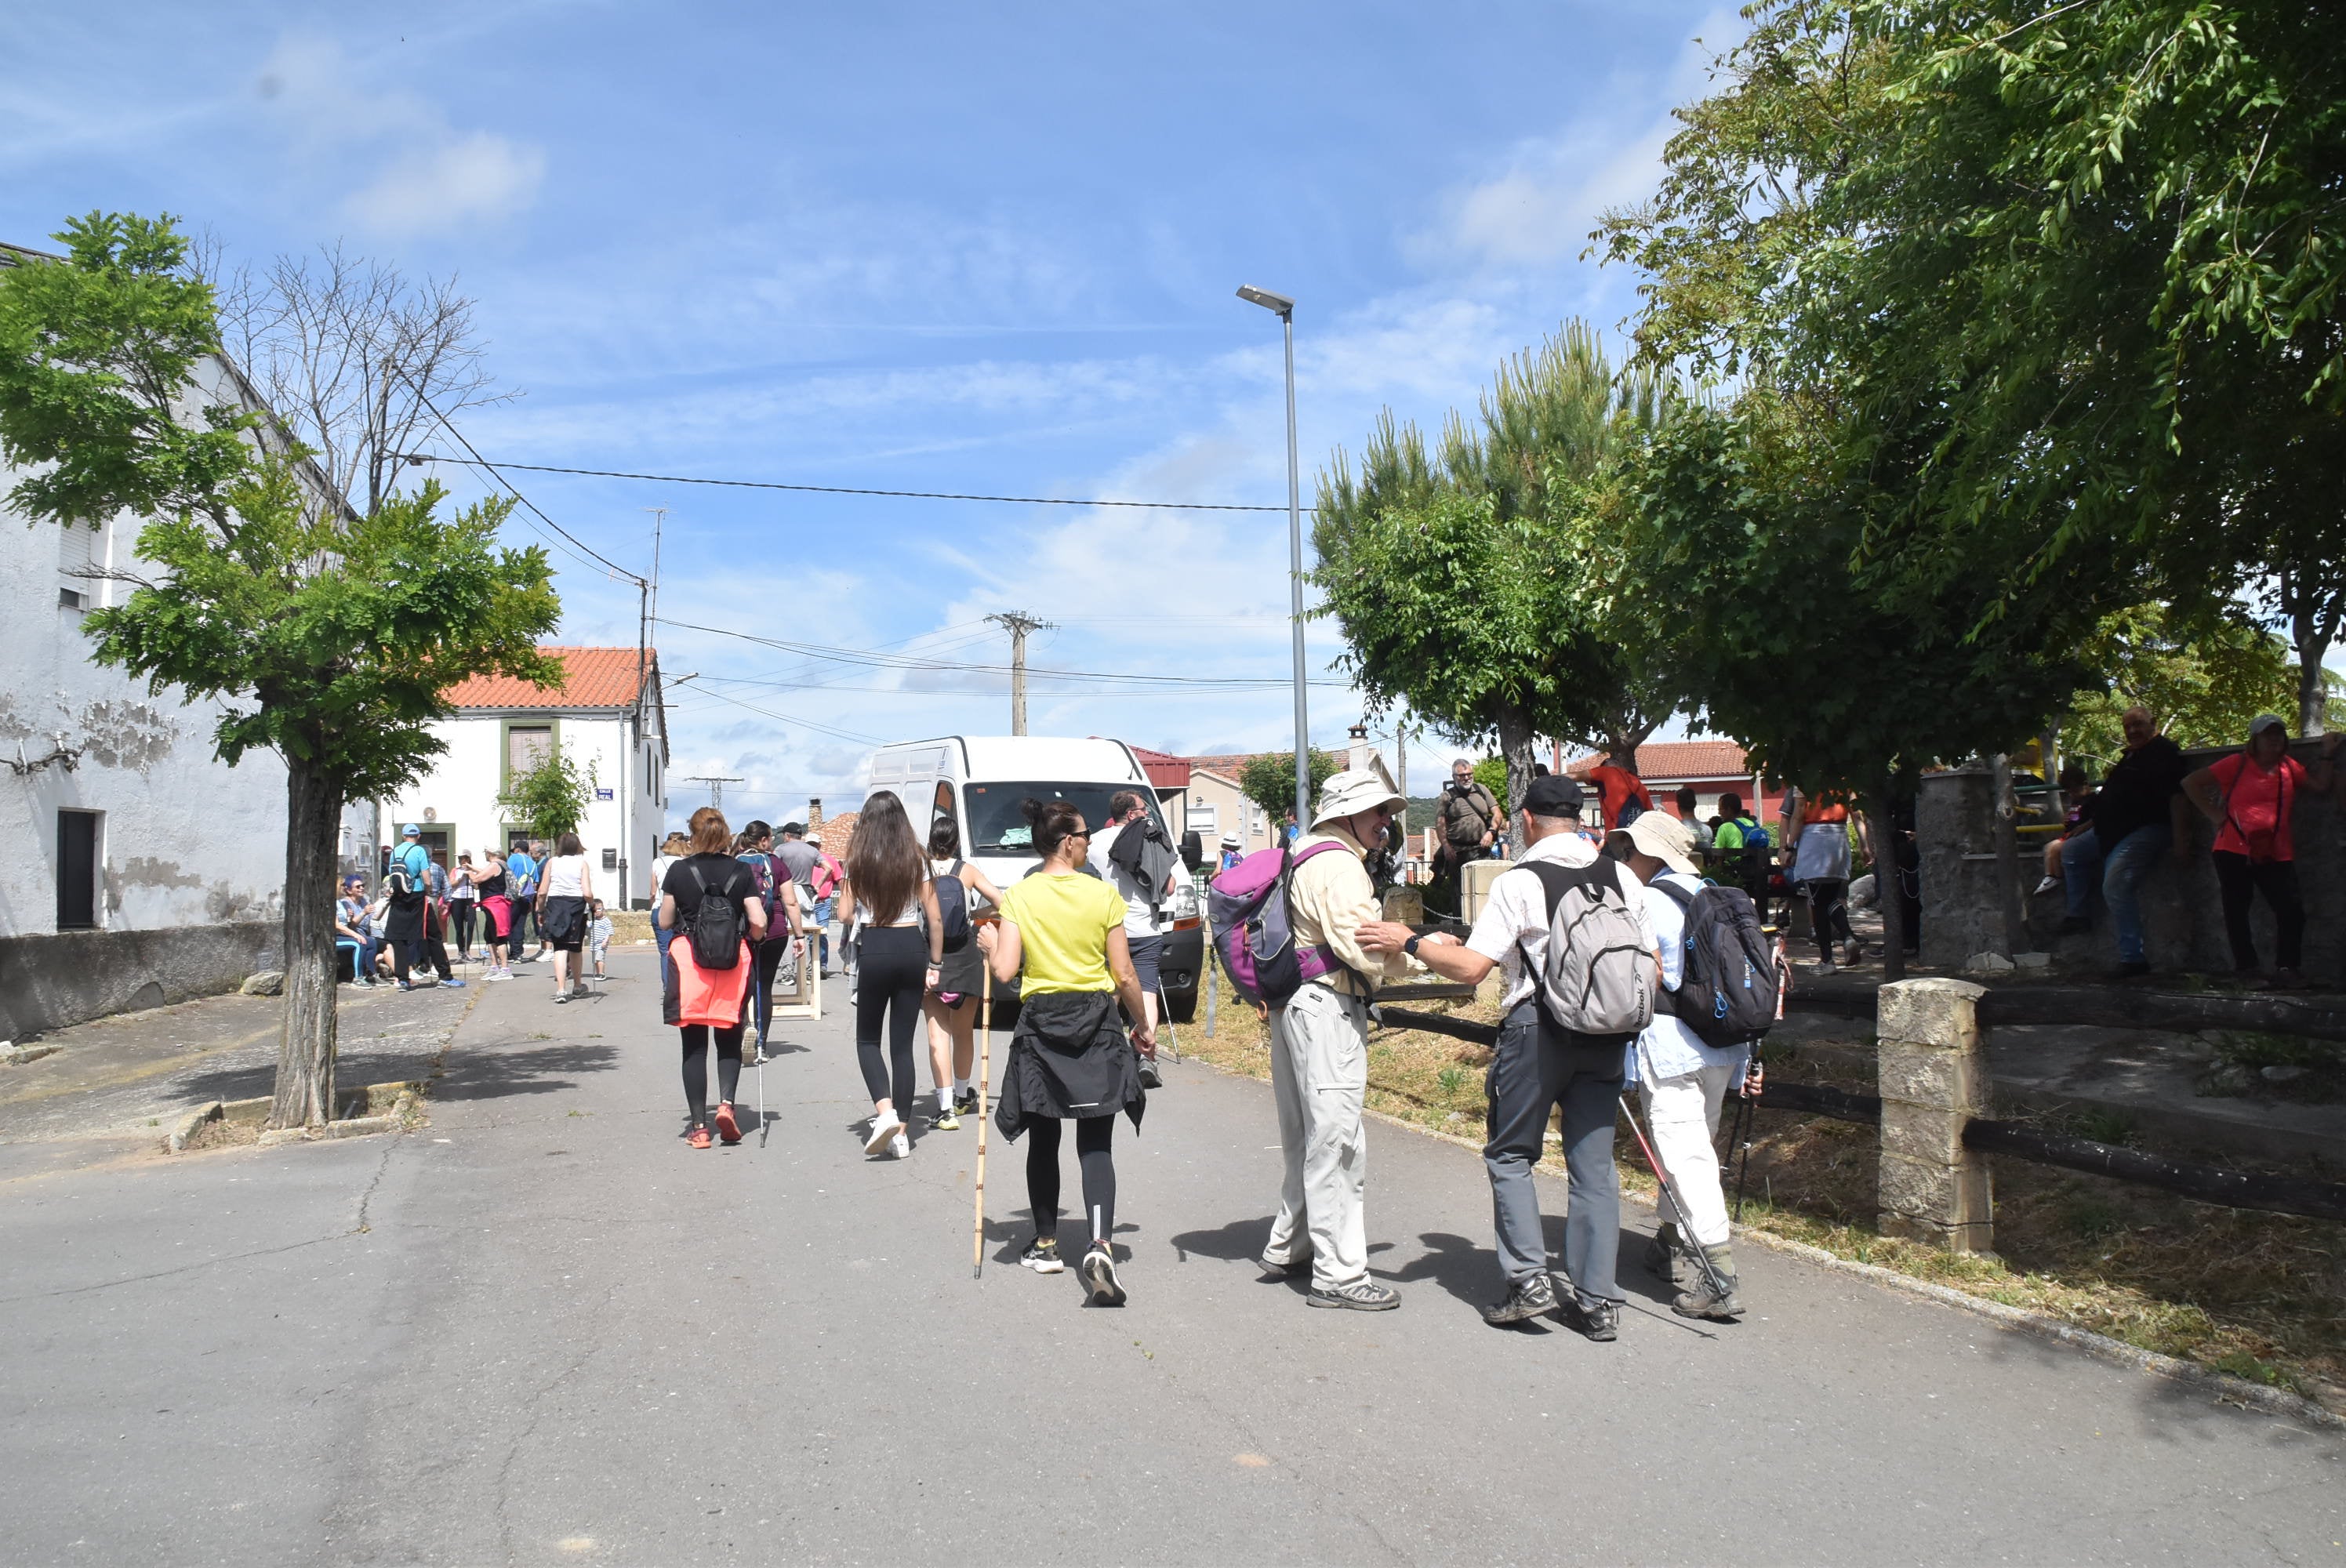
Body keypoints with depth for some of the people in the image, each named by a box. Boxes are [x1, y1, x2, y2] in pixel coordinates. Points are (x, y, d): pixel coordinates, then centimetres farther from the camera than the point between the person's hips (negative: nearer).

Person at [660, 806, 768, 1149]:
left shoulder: (679, 871, -1)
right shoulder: (741, 871, 0)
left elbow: (665, 922, 5)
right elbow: (758, 923, -4)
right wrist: (750, 938, 17)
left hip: (687, 957, -1)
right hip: (732, 962, 1)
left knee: (694, 1045, 6)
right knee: (729, 1041, 14)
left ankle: (699, 1125, 6)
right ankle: (726, 1102, -9)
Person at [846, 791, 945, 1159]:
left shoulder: (858, 861, -3)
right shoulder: (916, 860, 2)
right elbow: (935, 920, 3)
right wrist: (935, 964, 12)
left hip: (874, 950, -2)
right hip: (912, 949, 2)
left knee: (867, 1039, 13)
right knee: (903, 1043, 9)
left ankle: (885, 1112, -10)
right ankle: (900, 1133, 9)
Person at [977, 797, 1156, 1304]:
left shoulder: (1018, 896, -3)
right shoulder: (1103, 894, -4)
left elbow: (1006, 971, -10)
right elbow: (1124, 976, -3)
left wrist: (989, 945, 12)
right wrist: (1143, 1027, 11)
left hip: (1040, 1024, 1)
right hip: (1096, 1022, -1)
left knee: (1044, 1139, 16)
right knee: (1096, 1144, 0)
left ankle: (1046, 1244, 26)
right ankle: (1101, 1245, -17)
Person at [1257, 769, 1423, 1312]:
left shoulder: (1305, 857, 18)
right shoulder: (1339, 864, -14)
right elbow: (1363, 950, -21)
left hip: (1294, 1005, 11)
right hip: (1327, 1008, -11)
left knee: (1306, 1135, 19)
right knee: (1337, 1140, -7)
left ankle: (1287, 1246, 29)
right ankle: (1339, 1275, -3)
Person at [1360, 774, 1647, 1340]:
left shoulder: (1518, 882, -9)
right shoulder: (1623, 876, 6)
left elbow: (1471, 967, -15)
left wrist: (1410, 942, -3)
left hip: (1538, 1027, -5)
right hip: (1604, 1033, 5)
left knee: (1510, 1154, 10)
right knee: (1593, 1162, 9)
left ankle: (1529, 1280, 2)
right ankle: (1598, 1303, 11)